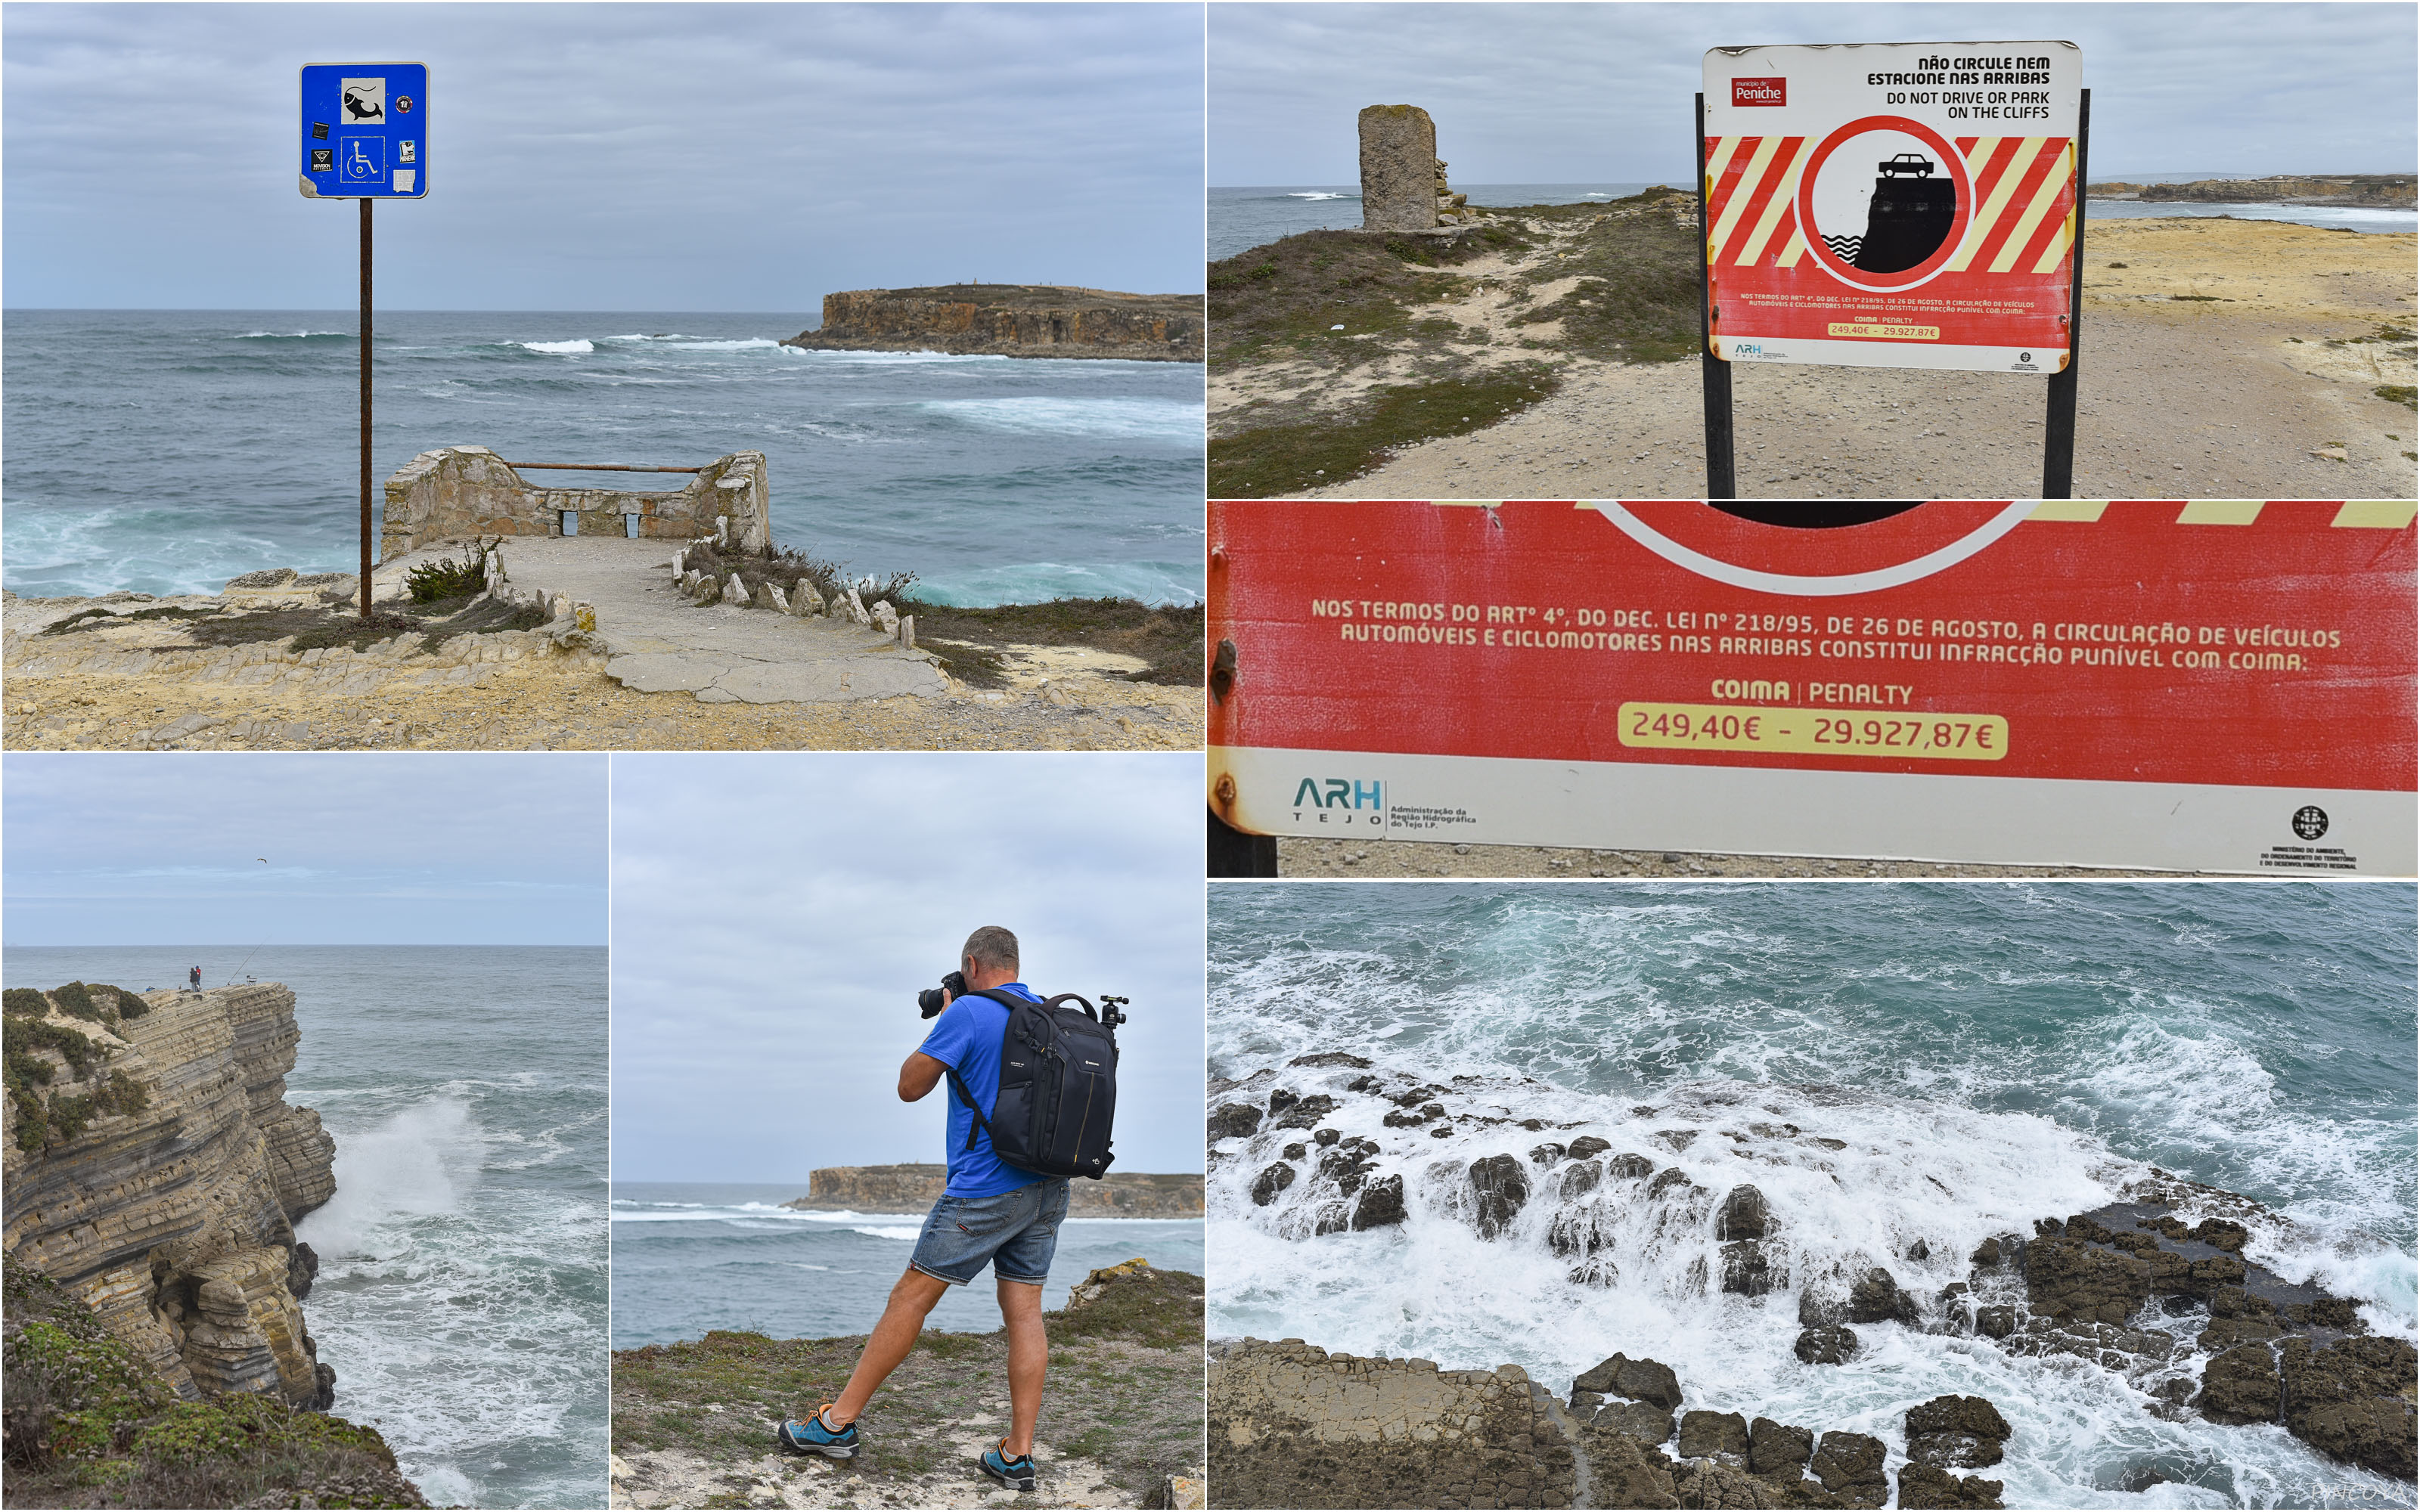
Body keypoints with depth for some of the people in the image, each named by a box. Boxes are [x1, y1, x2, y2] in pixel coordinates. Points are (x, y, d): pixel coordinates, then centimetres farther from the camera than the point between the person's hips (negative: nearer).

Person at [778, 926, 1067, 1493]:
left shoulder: (969, 1013, -9)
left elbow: (910, 1087, -3)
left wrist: (941, 1023, 9)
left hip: (985, 1187, -6)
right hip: (1047, 1189, 7)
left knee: (910, 1297, 0)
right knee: (1025, 1311, 5)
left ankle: (838, 1422, 5)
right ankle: (1017, 1456, 2)